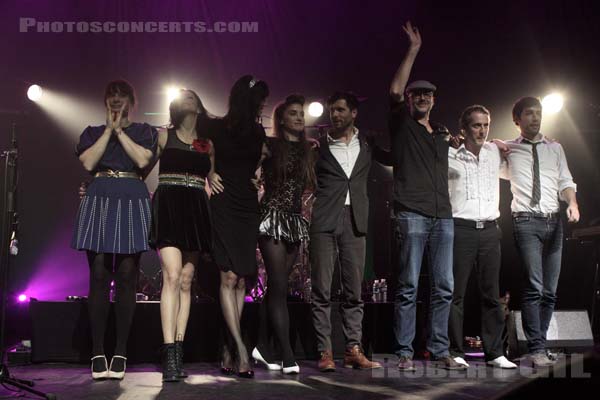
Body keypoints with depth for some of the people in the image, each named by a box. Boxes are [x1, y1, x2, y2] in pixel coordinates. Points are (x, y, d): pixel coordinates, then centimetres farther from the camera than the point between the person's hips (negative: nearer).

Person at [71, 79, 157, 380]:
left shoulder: (144, 132, 15)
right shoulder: (92, 133, 19)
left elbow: (143, 160, -5)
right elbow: (88, 163, 0)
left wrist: (120, 130, -1)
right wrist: (109, 130, 2)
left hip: (132, 203, -1)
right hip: (99, 202, 1)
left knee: (126, 277, -5)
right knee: (99, 275, -6)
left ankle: (120, 352, -1)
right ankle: (97, 352, -3)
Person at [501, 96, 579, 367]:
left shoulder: (555, 148, 18)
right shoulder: (507, 150, 9)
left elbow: (566, 181, 13)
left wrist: (573, 203, -6)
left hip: (554, 221, 4)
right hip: (526, 221, -4)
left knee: (550, 291, 4)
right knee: (534, 287, -14)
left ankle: (538, 343, 12)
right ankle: (537, 349, -12)